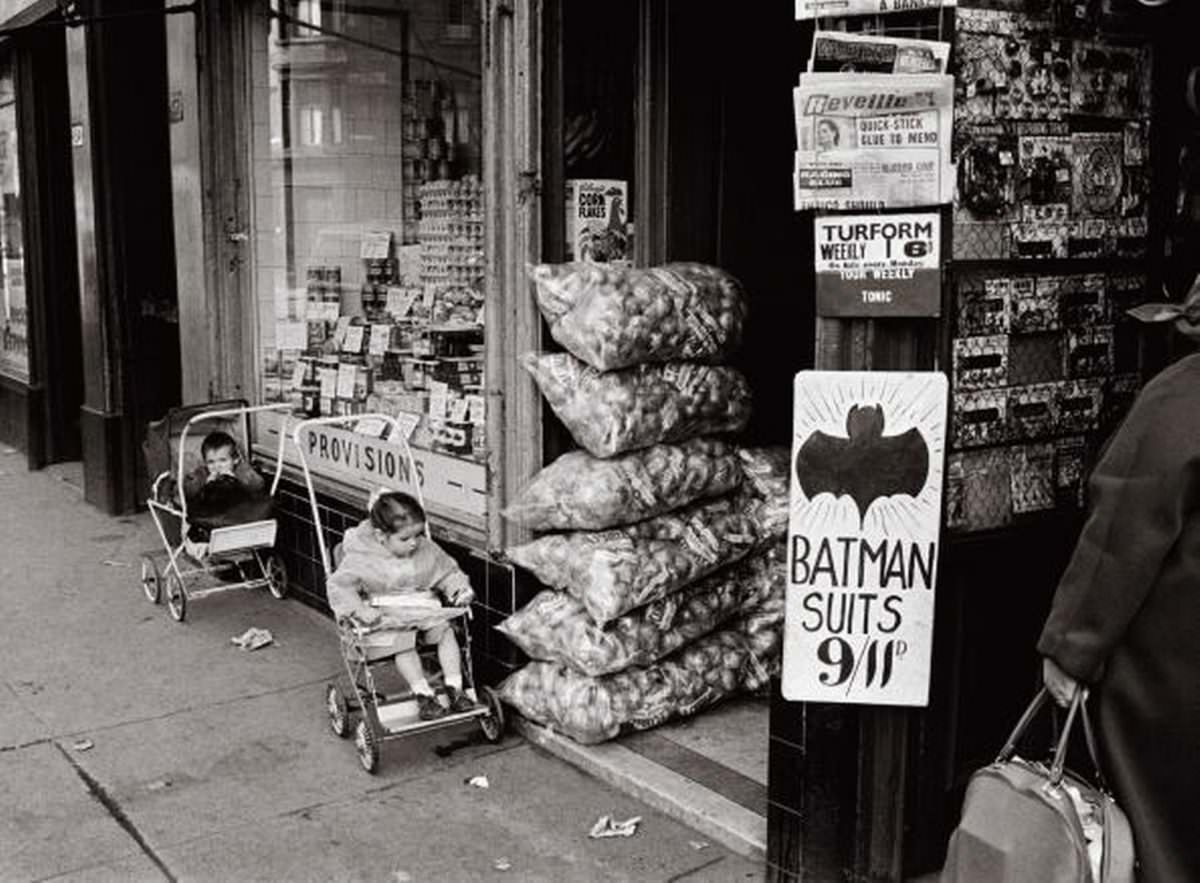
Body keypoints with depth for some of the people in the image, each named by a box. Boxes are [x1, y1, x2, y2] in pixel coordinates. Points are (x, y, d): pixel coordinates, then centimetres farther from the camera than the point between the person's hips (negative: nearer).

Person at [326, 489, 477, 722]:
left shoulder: (427, 550, 1)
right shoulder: (361, 559, -11)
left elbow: (448, 571, 14)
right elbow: (338, 586, -10)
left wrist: (460, 589, -6)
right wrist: (359, 609, -25)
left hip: (424, 608, 3)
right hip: (387, 615, -3)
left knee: (445, 630, -21)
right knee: (403, 641, -29)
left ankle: (454, 688, -13)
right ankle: (424, 696, -20)